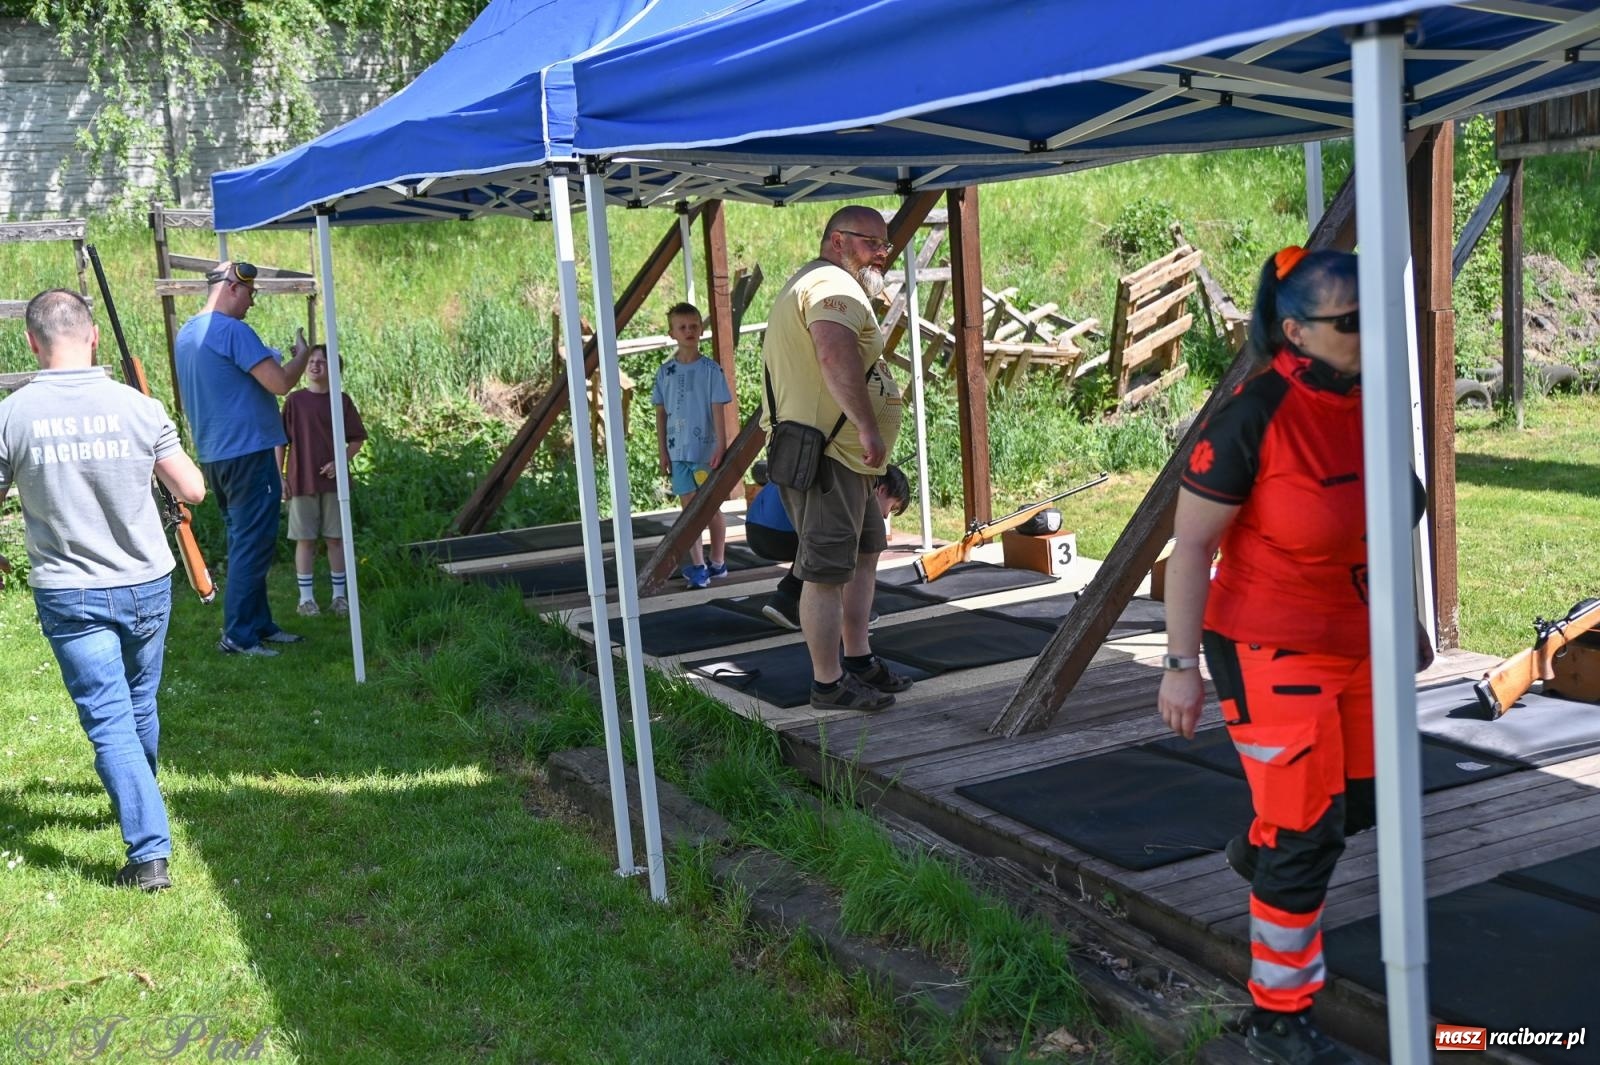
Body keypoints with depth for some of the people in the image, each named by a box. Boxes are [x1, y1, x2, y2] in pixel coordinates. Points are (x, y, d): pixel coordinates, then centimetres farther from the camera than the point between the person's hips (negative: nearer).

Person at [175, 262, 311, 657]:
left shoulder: (187, 333, 15)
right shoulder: (233, 331, -15)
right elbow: (280, 383, -19)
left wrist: (272, 359, 23)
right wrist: (301, 356, -1)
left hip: (213, 455, 10)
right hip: (247, 451, -10)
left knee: (244, 543, 16)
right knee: (252, 546, -5)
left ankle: (259, 625, 22)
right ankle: (237, 635, -3)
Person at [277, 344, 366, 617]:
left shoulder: (341, 401, 2)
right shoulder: (294, 400, 0)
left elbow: (357, 439, 6)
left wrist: (340, 462, -10)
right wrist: (280, 476, -1)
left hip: (333, 480, 1)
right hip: (301, 481, -1)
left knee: (336, 539, 6)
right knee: (305, 540, 4)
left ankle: (339, 595, 15)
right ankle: (306, 597, 11)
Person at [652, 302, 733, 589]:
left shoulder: (711, 369, -4)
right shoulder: (665, 372, 3)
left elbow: (718, 411, -6)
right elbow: (661, 414, 7)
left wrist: (721, 447, -13)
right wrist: (662, 453, 4)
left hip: (707, 449, -2)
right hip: (678, 451, 2)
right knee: (689, 508, 2)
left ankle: (717, 562, 20)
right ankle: (698, 566, 5)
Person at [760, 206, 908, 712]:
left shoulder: (809, 283, 23)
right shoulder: (833, 285, -14)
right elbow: (836, 356, -33)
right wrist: (868, 426, -30)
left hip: (846, 455, 12)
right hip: (825, 456, -12)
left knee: (864, 552, 20)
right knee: (827, 570, -5)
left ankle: (859, 659, 28)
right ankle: (828, 683, 1)